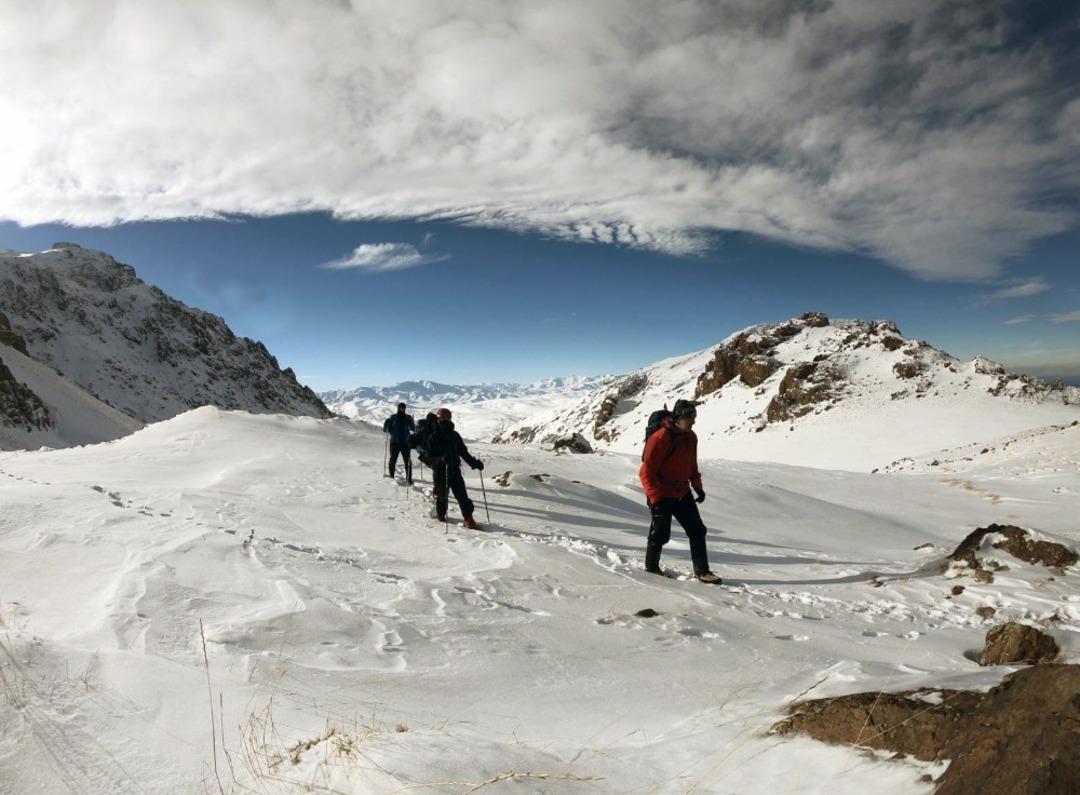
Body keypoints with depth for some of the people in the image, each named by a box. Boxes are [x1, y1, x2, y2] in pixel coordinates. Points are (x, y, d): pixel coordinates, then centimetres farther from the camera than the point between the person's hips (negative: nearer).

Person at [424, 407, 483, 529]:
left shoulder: (454, 436, 8)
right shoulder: (432, 438, -4)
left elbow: (464, 452, 15)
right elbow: (429, 456, -10)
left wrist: (475, 463, 6)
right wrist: (440, 460, -29)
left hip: (454, 470, 3)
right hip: (440, 472, -3)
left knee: (462, 495, -5)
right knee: (442, 496, 7)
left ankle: (468, 518, 0)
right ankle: (441, 515, 33)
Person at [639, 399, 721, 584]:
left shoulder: (691, 437, 4)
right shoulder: (660, 438, -21)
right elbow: (647, 470, -20)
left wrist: (698, 486, 12)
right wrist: (655, 497, -22)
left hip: (682, 494, 7)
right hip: (661, 496, -7)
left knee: (697, 530, 5)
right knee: (660, 534, 0)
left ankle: (702, 571, 14)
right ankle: (651, 568, 23)